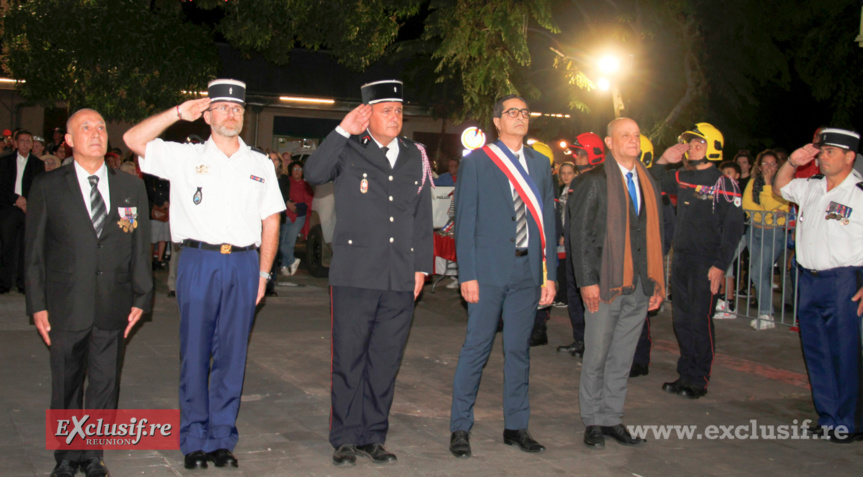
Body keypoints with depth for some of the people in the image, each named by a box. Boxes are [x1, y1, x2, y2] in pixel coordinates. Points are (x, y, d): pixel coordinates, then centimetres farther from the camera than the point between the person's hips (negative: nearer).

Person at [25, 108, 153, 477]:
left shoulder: (132, 188, 7)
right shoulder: (47, 187, 2)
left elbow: (141, 247, 8)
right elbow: (35, 251, 2)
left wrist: (141, 297, 4)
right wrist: (37, 305, -3)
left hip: (113, 308, 2)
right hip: (66, 308, -1)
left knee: (105, 386, 8)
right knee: (66, 387, 9)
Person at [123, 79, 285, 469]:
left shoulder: (260, 165, 14)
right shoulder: (185, 157, 8)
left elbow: (270, 222, 14)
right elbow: (133, 139, -2)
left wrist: (263, 272, 7)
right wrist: (181, 112, -3)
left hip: (243, 265, 2)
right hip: (199, 262, -2)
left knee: (232, 354, 5)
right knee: (194, 353, 1)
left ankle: (222, 438, 15)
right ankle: (194, 440, 12)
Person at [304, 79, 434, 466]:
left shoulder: (415, 157, 13)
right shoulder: (349, 151, 3)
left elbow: (423, 217, 15)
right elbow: (313, 173, -16)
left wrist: (422, 265, 10)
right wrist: (343, 131, -16)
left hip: (400, 279, 3)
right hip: (355, 274, -3)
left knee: (385, 362, 9)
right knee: (349, 359, 3)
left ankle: (373, 436, 20)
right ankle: (345, 438, 14)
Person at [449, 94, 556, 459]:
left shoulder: (540, 164, 13)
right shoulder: (475, 162, 0)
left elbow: (547, 220, 12)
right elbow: (464, 221, -3)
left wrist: (549, 274, 7)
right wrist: (467, 275, -10)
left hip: (527, 271, 4)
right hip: (489, 269, -4)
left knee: (518, 350, 11)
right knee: (476, 349, -1)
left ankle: (516, 426, 21)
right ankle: (460, 428, 9)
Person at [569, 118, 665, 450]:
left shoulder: (649, 185, 14)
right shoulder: (594, 181, -2)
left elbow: (655, 236, 15)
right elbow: (579, 233, -6)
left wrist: (658, 283, 10)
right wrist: (587, 280, -13)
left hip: (639, 287, 5)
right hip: (605, 285, -5)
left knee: (622, 359, 11)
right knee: (596, 357, 2)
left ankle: (612, 419, 21)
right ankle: (593, 422, 15)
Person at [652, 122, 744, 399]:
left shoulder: (724, 184, -7)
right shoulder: (682, 178, 10)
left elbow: (733, 228, -9)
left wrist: (720, 265, -15)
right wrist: (663, 161, 6)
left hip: (706, 263, -6)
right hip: (681, 260, 6)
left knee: (700, 321, -2)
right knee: (682, 319, 11)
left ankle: (699, 380, 9)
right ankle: (685, 374, 22)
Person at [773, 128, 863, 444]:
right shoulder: (811, 188, 11)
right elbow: (780, 187, 29)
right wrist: (792, 163, 9)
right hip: (809, 279, 7)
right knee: (816, 353, 11)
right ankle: (828, 418, 22)